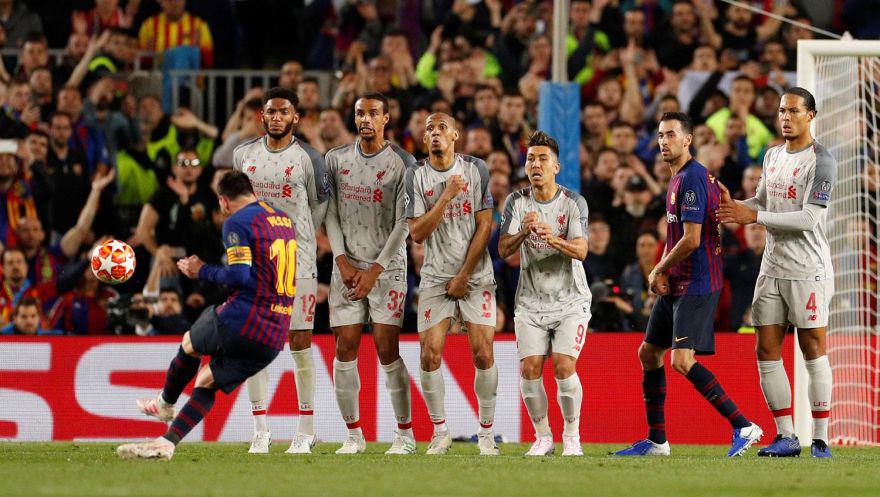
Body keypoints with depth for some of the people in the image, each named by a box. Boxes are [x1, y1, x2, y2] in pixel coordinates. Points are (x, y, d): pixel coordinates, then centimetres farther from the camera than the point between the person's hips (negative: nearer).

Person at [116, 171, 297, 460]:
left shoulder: (237, 223, -7)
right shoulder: (284, 220, 16)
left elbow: (239, 275, -17)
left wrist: (202, 271, -2)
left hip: (241, 323, -6)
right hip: (275, 339, 6)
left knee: (189, 344, 24)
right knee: (207, 382, 15)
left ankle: (165, 403, 44)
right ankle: (166, 443, 6)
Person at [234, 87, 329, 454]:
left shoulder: (308, 158, -1)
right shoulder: (243, 154, 8)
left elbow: (320, 202, 12)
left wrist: (299, 238, 9)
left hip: (296, 259, -3)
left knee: (300, 344, -4)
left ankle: (306, 431, 3)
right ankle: (260, 431, 5)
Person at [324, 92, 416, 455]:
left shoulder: (402, 163, -3)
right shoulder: (336, 160, 8)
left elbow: (403, 224, -5)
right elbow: (330, 214, 9)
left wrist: (375, 269, -10)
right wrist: (342, 260, -4)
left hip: (387, 267, -3)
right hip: (347, 266, 3)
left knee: (387, 351, -7)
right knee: (345, 349, -2)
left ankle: (405, 434, 1)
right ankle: (353, 435, 5)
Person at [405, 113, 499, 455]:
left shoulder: (476, 169, 0)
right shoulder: (416, 176, 2)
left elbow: (485, 226, -1)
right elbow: (417, 233, -5)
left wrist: (463, 276, -6)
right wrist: (446, 197, -15)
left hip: (476, 276, -1)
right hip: (436, 278, 1)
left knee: (483, 354, -9)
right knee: (430, 355, -8)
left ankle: (486, 433, 3)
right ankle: (440, 433, 5)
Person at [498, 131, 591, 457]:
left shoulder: (573, 202, -6)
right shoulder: (516, 202, 1)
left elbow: (581, 250, -18)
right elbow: (504, 250, -9)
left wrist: (555, 240, -39)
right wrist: (523, 232, -30)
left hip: (570, 302, -2)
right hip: (530, 303, 2)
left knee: (564, 367, -15)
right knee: (530, 369, -8)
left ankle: (572, 436, 2)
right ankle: (543, 437, 9)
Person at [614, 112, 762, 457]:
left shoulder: (692, 179, -16)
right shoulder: (677, 179, 16)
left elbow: (691, 240, -21)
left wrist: (658, 272, -7)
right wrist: (662, 272, 5)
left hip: (696, 286, -11)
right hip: (676, 285, 11)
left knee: (682, 361, -19)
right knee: (649, 354, 13)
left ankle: (744, 427, -16)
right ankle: (656, 441, 21)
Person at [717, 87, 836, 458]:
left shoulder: (821, 161, -10)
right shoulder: (772, 156, 14)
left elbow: (808, 219, -17)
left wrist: (754, 216, -19)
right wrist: (732, 205, 4)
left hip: (807, 271, -7)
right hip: (772, 270, 7)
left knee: (813, 351, -5)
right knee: (767, 352, 3)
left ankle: (820, 440, -2)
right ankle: (786, 437, 9)